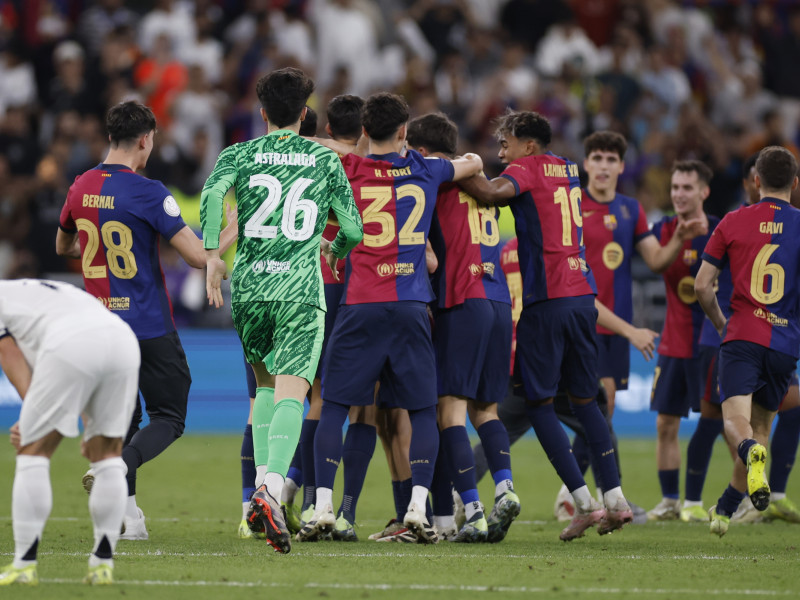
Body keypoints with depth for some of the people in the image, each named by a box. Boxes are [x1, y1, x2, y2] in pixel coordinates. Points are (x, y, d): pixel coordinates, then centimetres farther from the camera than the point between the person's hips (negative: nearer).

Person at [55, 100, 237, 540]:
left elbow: (62, 247, 23)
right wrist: (232, 232, 2)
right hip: (150, 329, -5)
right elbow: (198, 256, -16)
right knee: (168, 419, 4)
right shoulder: (148, 193, -15)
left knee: (122, 420, 15)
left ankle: (128, 516, 5)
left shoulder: (81, 188, 4)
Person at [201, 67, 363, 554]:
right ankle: (272, 489, -32)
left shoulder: (240, 155, 9)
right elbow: (353, 229, 11)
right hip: (301, 290, -2)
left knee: (266, 383, 22)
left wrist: (212, 253, -6)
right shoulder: (325, 160, 9)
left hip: (248, 286, 2)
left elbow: (212, 193, -11)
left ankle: (262, 481, 10)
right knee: (290, 393, -10)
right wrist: (336, 250, 32)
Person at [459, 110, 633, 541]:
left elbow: (492, 194, -25)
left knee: (539, 404, 0)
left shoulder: (526, 170, -4)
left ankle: (583, 502, -7)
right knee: (584, 400, 15)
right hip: (583, 295, 7)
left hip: (545, 300, -7)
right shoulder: (568, 171, 18)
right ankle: (614, 497, 7)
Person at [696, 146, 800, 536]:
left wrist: (721, 323, 22)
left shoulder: (734, 222, 5)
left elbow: (702, 286, 5)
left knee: (736, 418, -12)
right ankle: (724, 510, 20)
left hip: (741, 335, -2)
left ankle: (752, 453, -47)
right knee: (761, 424, 16)